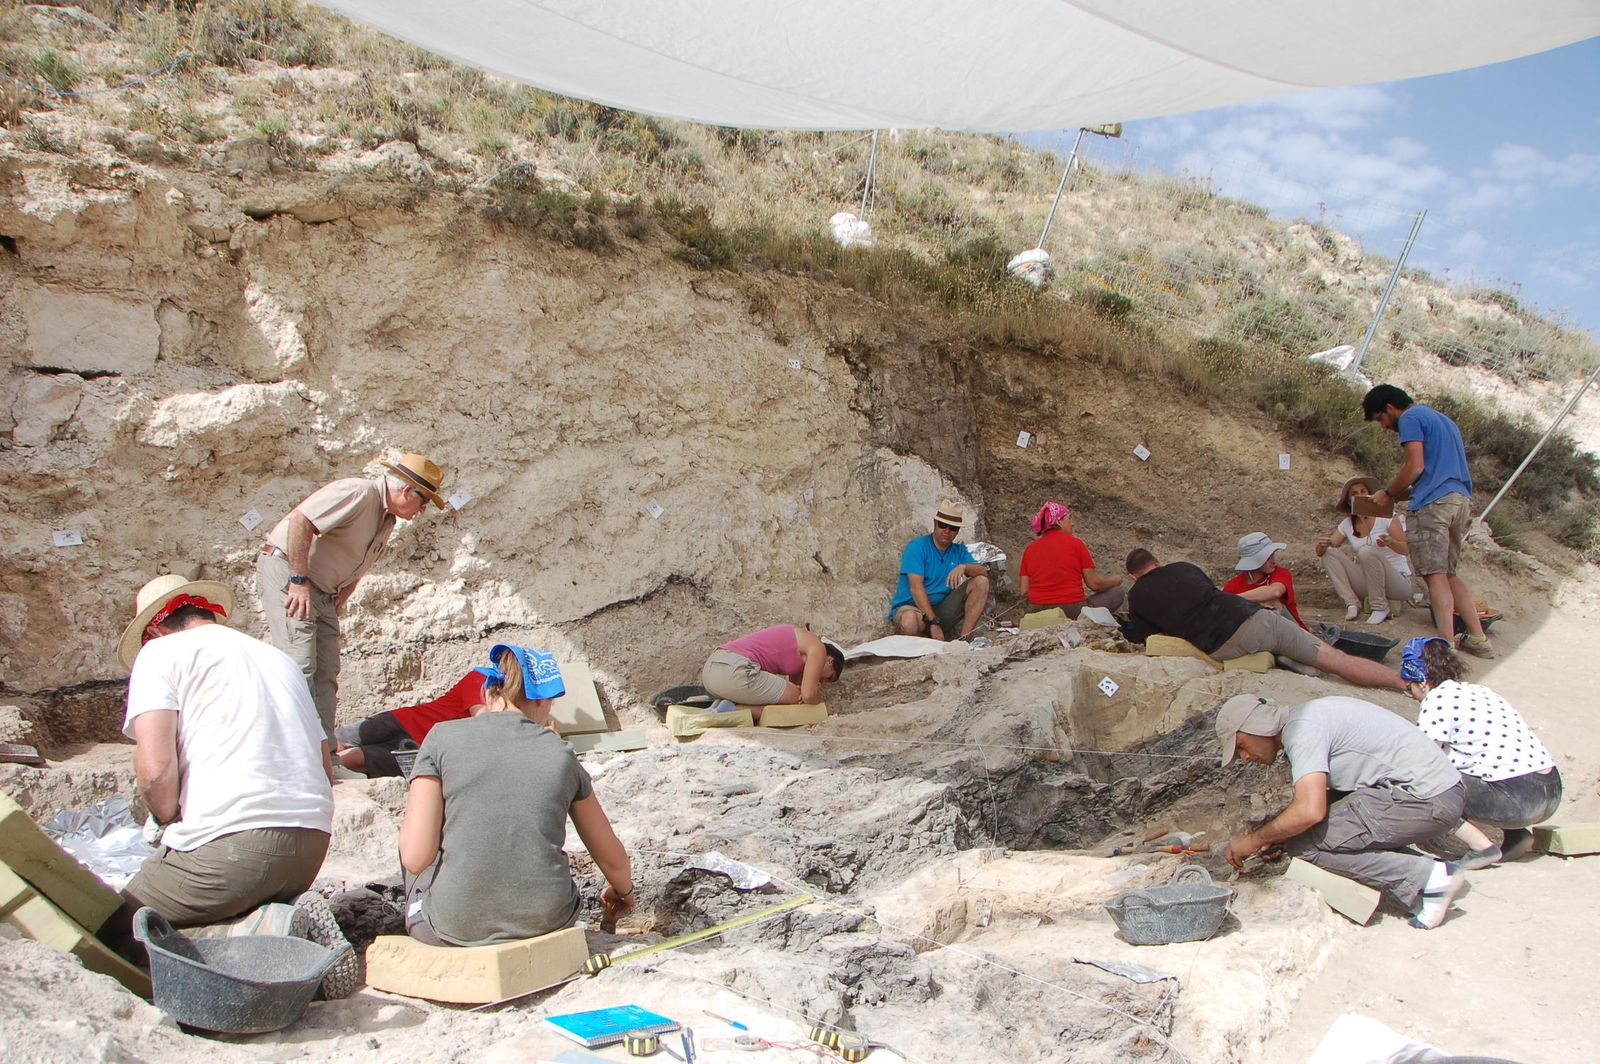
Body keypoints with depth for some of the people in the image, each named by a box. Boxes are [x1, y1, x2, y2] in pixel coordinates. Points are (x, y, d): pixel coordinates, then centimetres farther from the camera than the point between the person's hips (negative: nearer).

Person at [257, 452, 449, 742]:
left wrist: (342, 595, 8)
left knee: (327, 672, 7)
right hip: (286, 570, -10)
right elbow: (300, 521, -27)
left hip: (322, 591, 10)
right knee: (300, 664, -16)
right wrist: (299, 581, -26)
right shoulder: (359, 492, -18)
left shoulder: (387, 521, 13)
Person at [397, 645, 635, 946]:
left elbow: (415, 858, -12)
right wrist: (623, 891, 33)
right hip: (544, 921, 2)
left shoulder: (443, 737, -6)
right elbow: (614, 860, 10)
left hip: (455, 928, -1)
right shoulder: (560, 754, 1)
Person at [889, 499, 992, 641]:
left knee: (981, 582, -9)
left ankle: (964, 636, -17)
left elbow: (983, 573, -3)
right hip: (911, 606, -5)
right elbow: (916, 587, -19)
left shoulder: (959, 551, 10)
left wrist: (964, 567, -27)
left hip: (942, 609, 5)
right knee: (910, 621, -41)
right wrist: (933, 623, -28)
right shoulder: (917, 547, -9)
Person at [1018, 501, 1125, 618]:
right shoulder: (1075, 543, -3)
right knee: (1118, 593, 13)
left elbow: (1024, 592, 4)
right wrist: (1116, 580, 19)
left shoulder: (1030, 549, 7)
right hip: (1072, 612, -5)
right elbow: (1095, 584, -1)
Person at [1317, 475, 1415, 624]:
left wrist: (1389, 542, -34)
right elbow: (1320, 553, 2)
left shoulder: (1386, 516, -6)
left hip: (1399, 582, -4)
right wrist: (1322, 545, -23)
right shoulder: (1347, 524, 5)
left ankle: (1381, 607, -19)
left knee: (1367, 551, -32)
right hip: (1368, 583, 5)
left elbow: (1405, 550, -11)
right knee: (1329, 553, -9)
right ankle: (1352, 603, -17)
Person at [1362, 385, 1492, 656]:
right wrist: (1397, 496, 23)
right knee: (1448, 573, 15)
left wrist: (1388, 493, 3)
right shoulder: (1441, 419, 28)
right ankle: (1478, 638, 12)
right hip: (1462, 500, 9)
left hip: (1434, 502, -9)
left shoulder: (1410, 418, 0)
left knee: (1435, 574, -10)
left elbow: (1416, 466, -11)